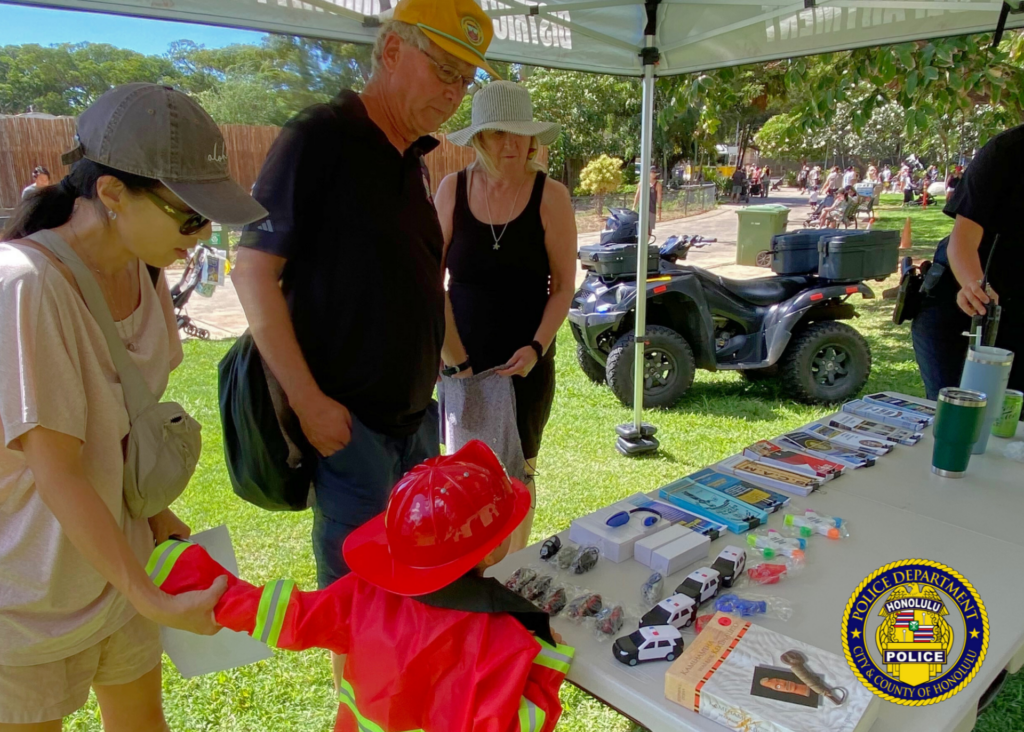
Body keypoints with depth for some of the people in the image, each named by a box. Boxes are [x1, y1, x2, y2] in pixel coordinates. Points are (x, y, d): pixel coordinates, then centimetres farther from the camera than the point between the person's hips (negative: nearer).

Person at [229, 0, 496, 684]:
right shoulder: (320, 138, -12)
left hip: (416, 414, 8)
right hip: (349, 420, -8)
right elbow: (254, 270, -16)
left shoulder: (413, 159, 11)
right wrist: (308, 401, -19)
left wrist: (447, 364, 14)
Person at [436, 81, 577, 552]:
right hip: (462, 359, 2)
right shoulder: (452, 190, -2)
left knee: (516, 470, 9)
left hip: (526, 360, -1)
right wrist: (455, 359, -9)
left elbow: (564, 285, -3)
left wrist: (536, 348, -15)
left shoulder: (550, 196, -6)